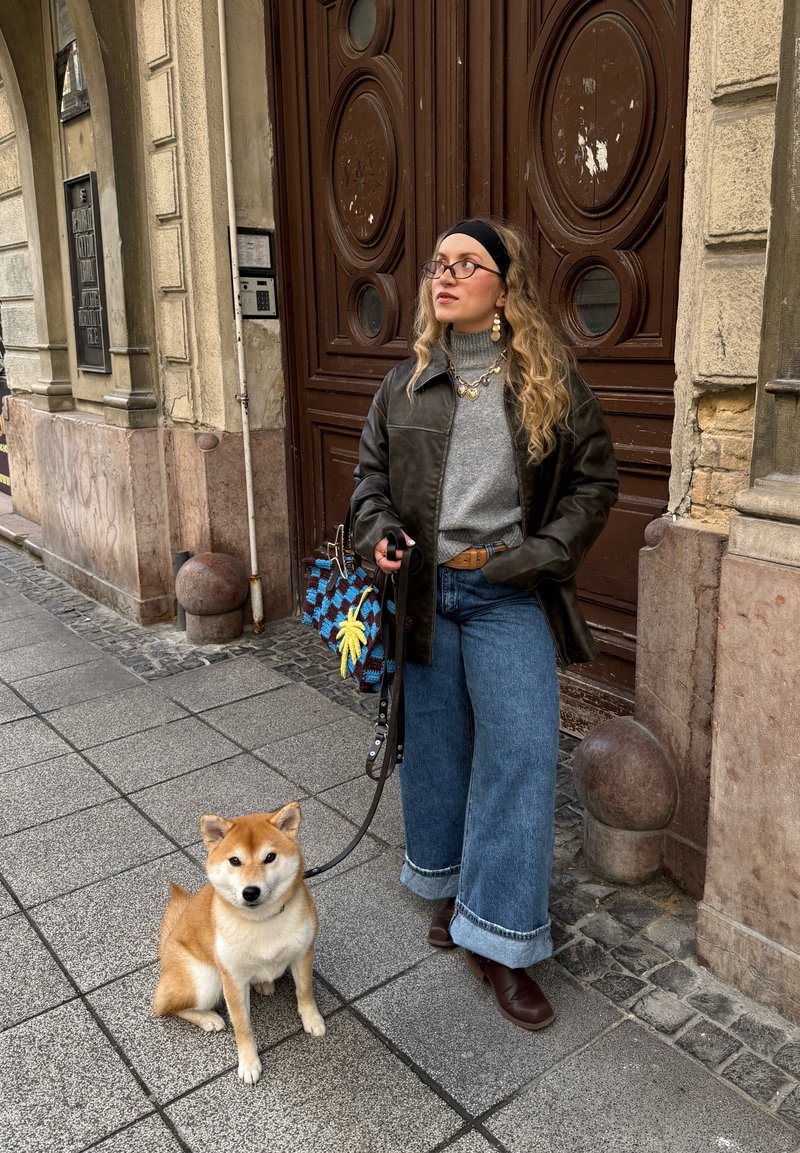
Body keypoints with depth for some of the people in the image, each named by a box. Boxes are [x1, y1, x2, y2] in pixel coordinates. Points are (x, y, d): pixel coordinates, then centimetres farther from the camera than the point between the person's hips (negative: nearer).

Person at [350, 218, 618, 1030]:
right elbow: (370, 474, 14)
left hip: (510, 598, -2)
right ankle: (450, 887, 37)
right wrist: (379, 532, -6)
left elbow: (594, 481, 2)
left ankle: (497, 940, 10)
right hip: (424, 593, 3)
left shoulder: (550, 382, 0)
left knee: (518, 758, -4)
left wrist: (539, 553, -10)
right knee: (435, 748, 13)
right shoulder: (405, 384, 8)